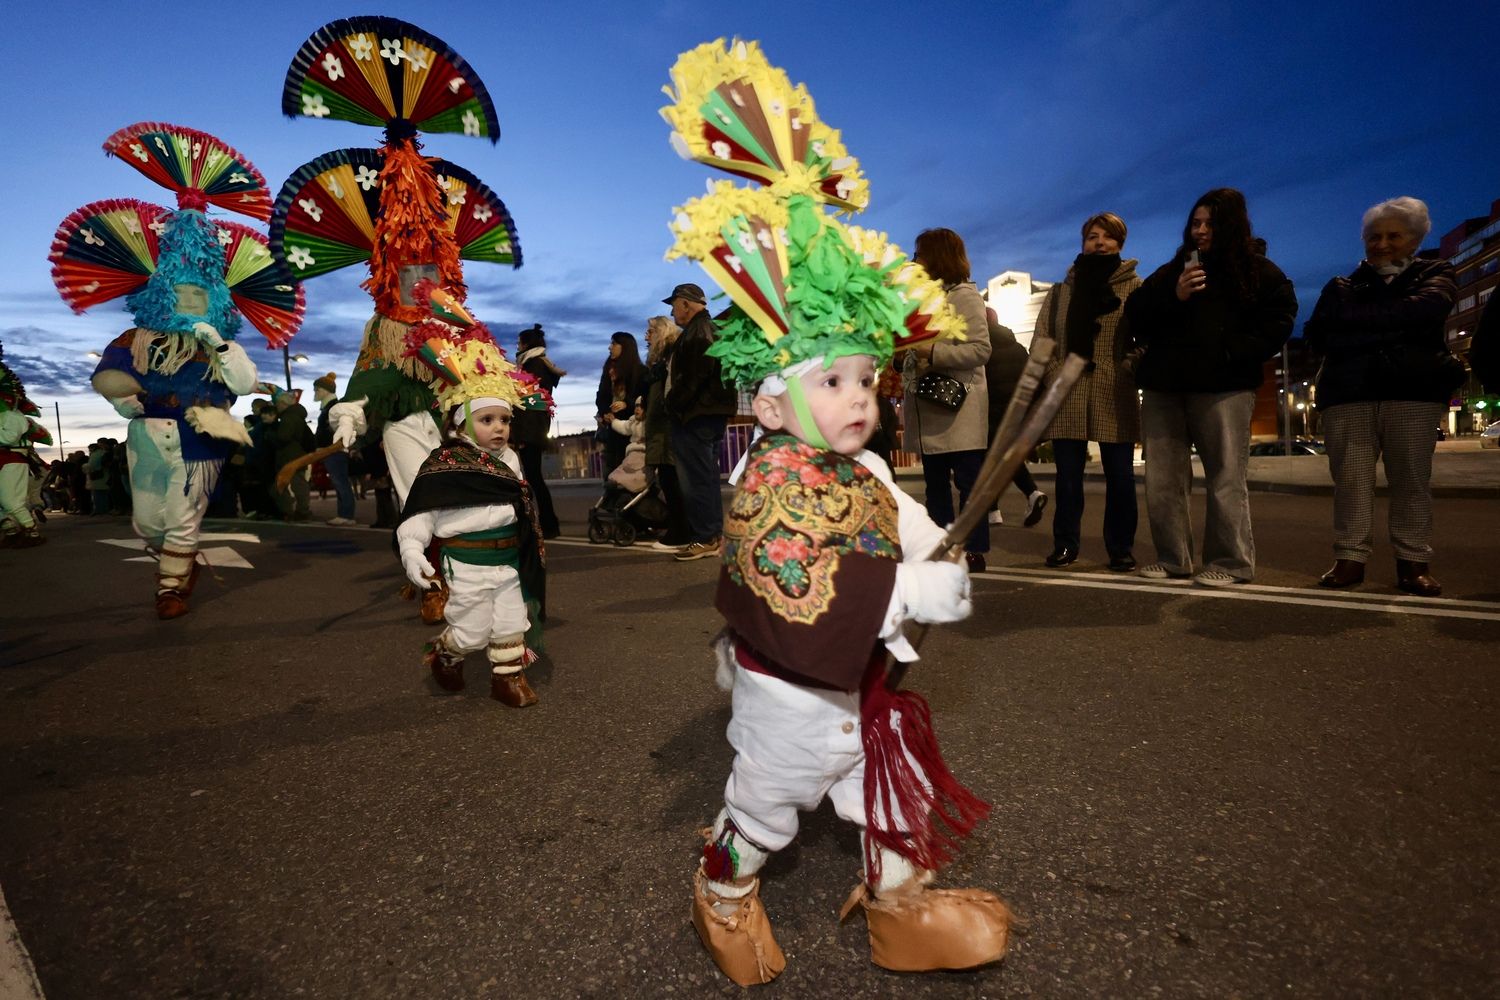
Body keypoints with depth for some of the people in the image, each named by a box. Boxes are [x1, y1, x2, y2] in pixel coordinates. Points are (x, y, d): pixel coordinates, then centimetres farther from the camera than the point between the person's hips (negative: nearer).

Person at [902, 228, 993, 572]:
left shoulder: (964, 295, -4)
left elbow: (980, 349, -14)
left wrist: (933, 352, -20)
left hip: (958, 406, -8)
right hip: (928, 406, 9)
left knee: (968, 482, -4)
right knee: (935, 483, 10)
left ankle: (974, 551, 0)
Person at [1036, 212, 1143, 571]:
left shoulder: (1135, 288, 10)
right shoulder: (1060, 291, 15)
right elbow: (1043, 341, 9)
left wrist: (1128, 370, -11)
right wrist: (1051, 376, -4)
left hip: (1115, 395, -1)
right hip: (1066, 395, 1)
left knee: (1119, 476, 3)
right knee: (1067, 475, 4)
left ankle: (1121, 548, 13)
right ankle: (1065, 544, 15)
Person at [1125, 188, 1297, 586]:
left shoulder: (1257, 270, 11)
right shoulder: (1171, 271, 20)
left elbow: (1279, 318, 2)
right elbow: (1135, 316, 11)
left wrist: (1237, 352, -10)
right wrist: (1173, 297, -5)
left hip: (1223, 387, -3)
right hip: (1164, 386, 4)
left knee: (1226, 479, -7)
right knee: (1162, 479, 1)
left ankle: (1231, 563, 0)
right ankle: (1172, 559, 9)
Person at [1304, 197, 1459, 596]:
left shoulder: (1434, 275, 17)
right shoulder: (1342, 287, 20)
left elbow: (1424, 311, -7)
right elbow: (1318, 336, 4)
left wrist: (1354, 321, -3)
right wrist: (1394, 332, -3)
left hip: (1412, 390, -1)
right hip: (1348, 393, 1)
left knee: (1411, 480, -4)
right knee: (1349, 479, -7)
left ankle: (1413, 562, 0)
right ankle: (1350, 558, -4)